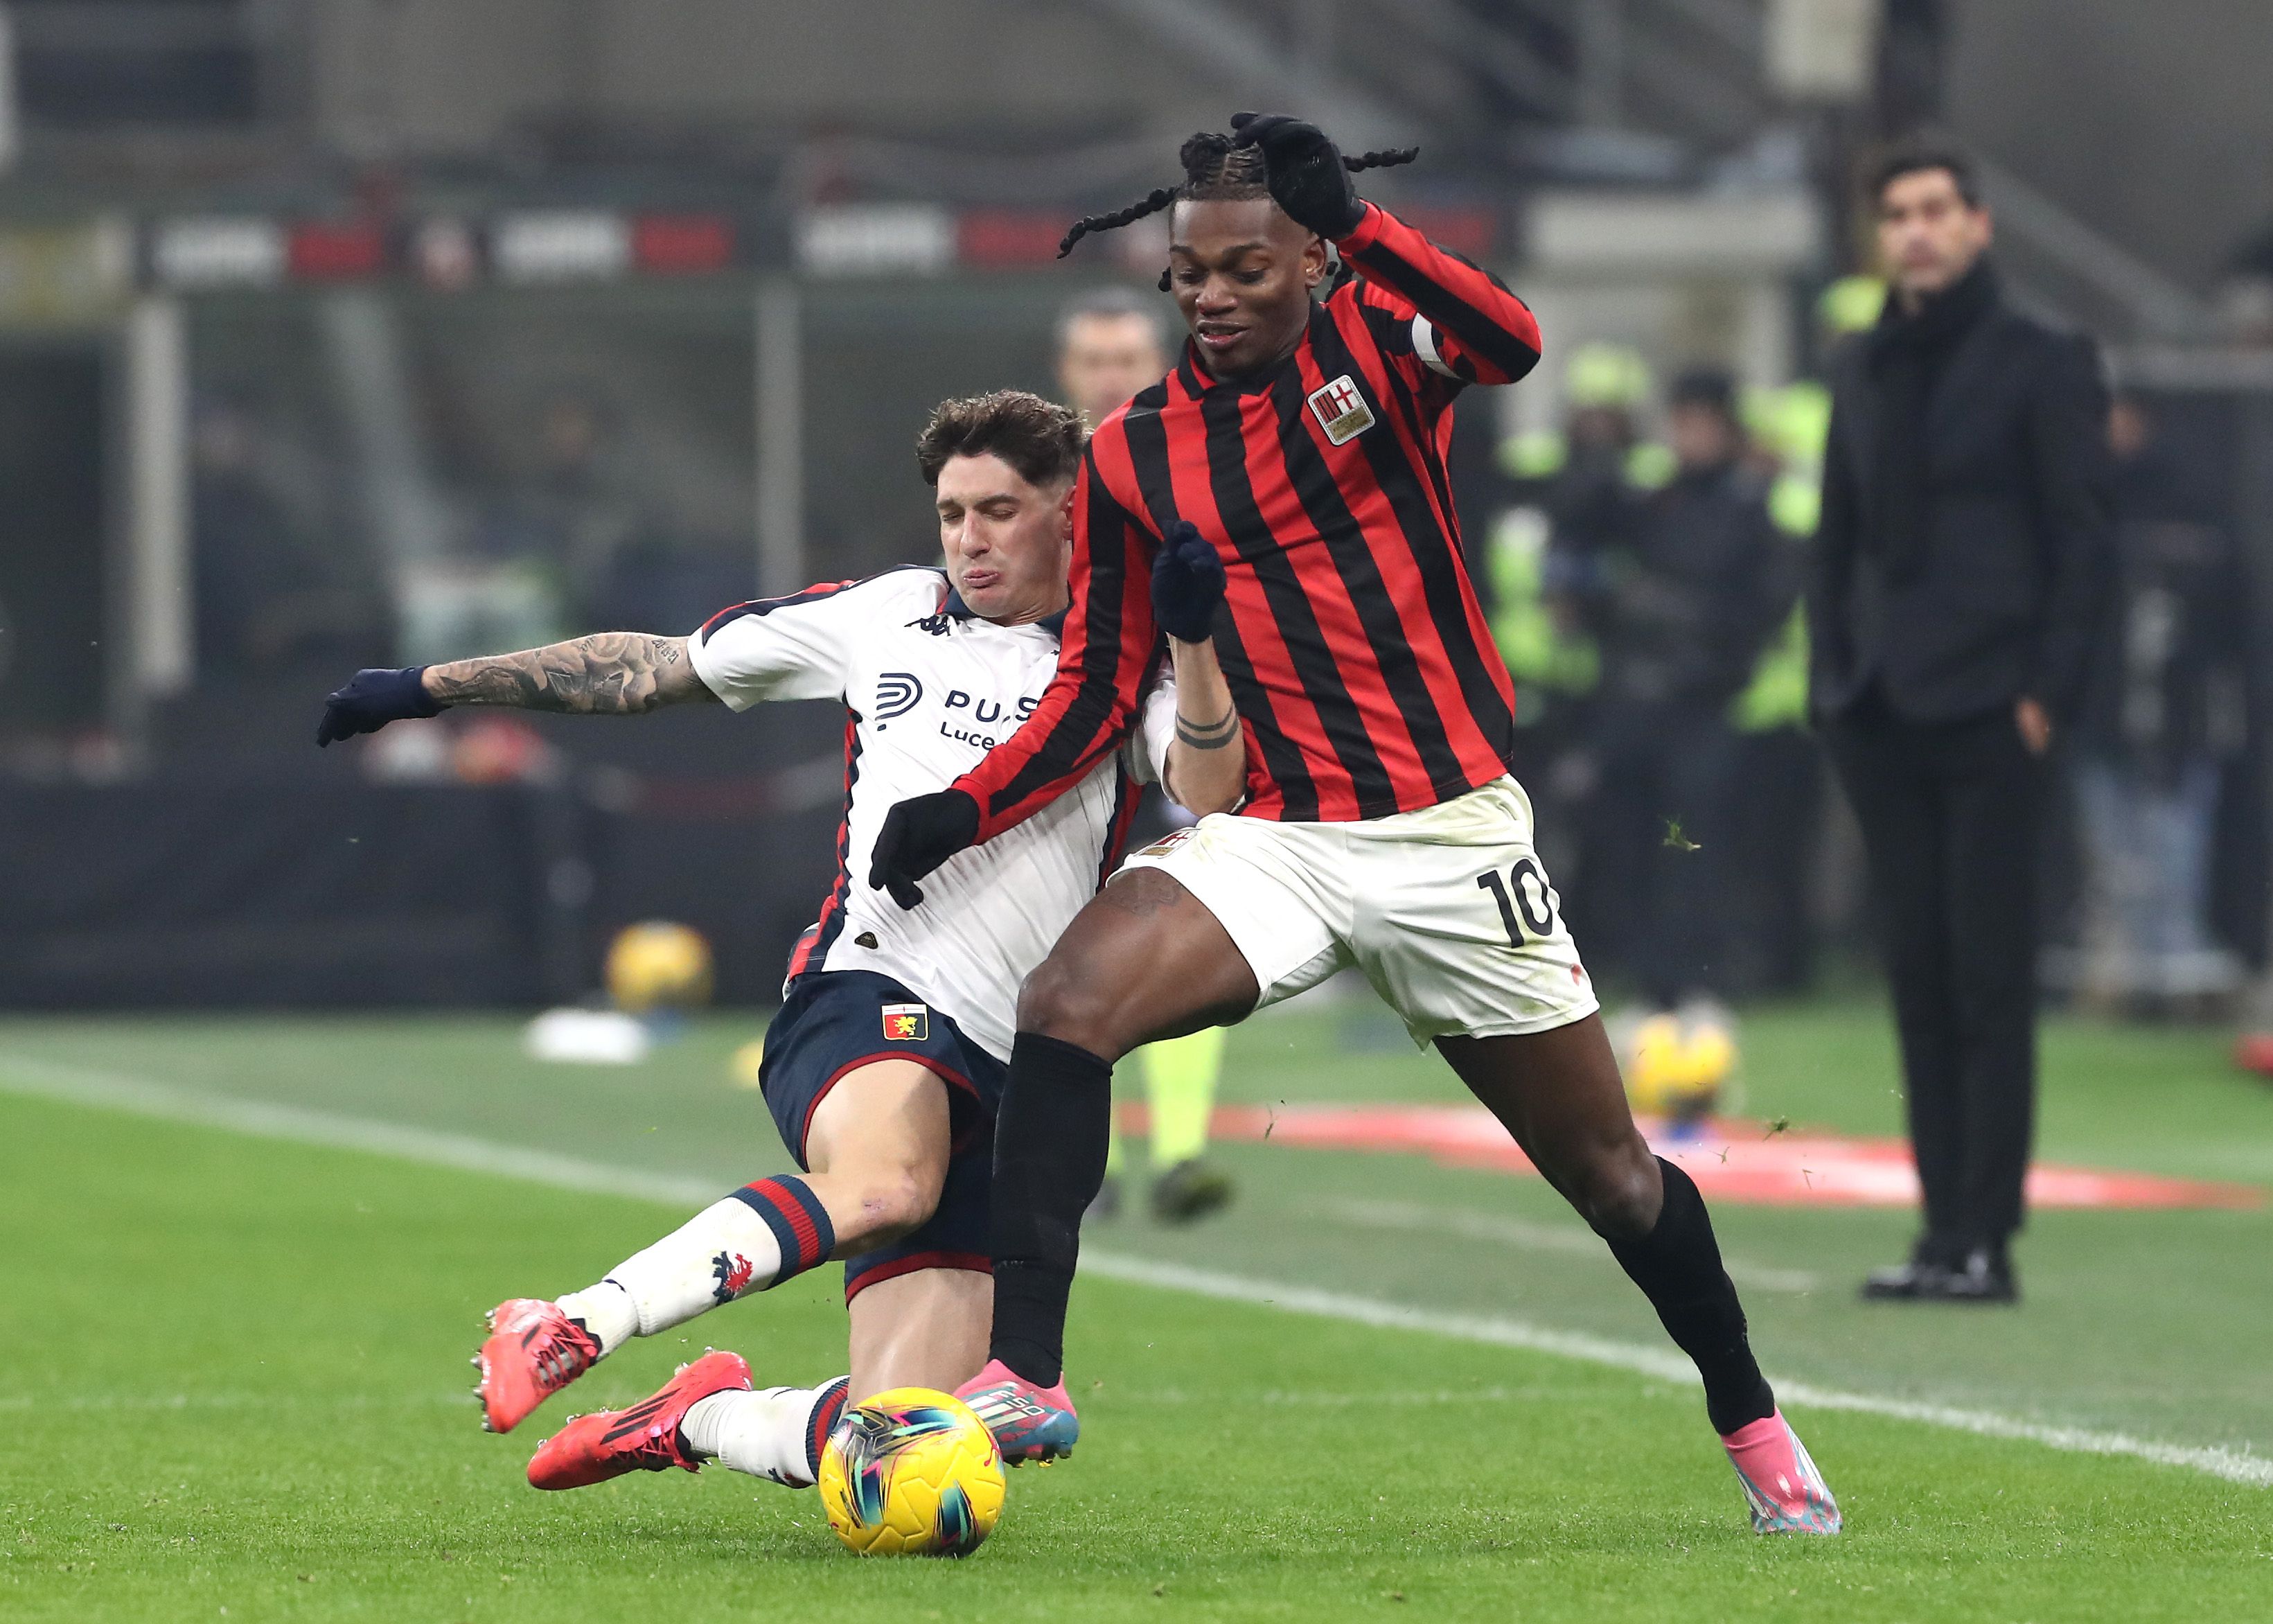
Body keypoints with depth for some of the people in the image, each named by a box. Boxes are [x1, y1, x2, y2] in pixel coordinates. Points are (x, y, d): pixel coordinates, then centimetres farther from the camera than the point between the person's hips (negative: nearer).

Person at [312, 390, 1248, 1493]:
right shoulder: (885, 618, 15)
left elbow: (1211, 792, -7)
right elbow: (655, 667, 23)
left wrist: (1193, 633, -21)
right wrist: (434, 687, 23)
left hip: (1009, 1073, 2)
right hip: (872, 995, -2)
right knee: (884, 1184, -41)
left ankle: (703, 1421, 20)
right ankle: (565, 1330, -32)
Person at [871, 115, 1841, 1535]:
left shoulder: (1375, 348, -4)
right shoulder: (1134, 458, 4)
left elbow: (1513, 345, -27)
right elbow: (1102, 686, 8)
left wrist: (1357, 224, -33)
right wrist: (964, 811, -5)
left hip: (1454, 833, -2)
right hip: (1276, 838, 2)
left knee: (1607, 1168, 7)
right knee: (1068, 1002, -26)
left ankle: (1753, 1424, 31)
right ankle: (1026, 1382, -25)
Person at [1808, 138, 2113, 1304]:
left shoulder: (2041, 365, 0)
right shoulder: (1864, 375, 17)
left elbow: (2079, 538, -4)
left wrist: (2046, 690, -11)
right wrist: (1833, 678, 10)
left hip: (1989, 716, -6)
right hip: (1885, 719, 6)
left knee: (1989, 976, -7)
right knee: (1919, 974, 5)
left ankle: (1985, 1237, -7)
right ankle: (1945, 1224, 9)